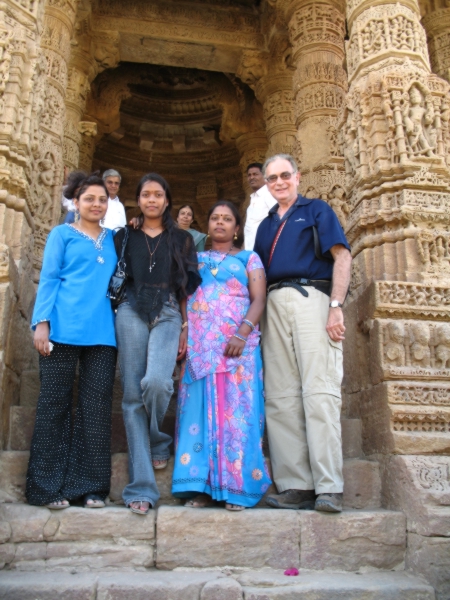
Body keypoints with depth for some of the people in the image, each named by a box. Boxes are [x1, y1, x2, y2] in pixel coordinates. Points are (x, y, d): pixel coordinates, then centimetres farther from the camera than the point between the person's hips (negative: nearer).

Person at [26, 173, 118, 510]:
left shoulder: (113, 239, 19)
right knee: (55, 405, 0)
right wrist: (42, 322, -9)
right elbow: (48, 279, 2)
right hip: (63, 330, -3)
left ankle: (92, 486, 10)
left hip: (102, 332, 3)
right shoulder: (62, 234, 9)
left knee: (96, 407, 3)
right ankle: (48, 487, 8)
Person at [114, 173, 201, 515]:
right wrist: (117, 318, 3)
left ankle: (158, 443, 7)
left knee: (156, 382, -26)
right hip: (131, 314, 1)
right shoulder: (125, 237, 16)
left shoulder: (182, 240, 14)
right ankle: (142, 487, -3)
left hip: (168, 315, -1)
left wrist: (186, 325, 1)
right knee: (133, 394, -6)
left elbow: (188, 286, 10)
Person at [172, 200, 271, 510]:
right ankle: (202, 487, 1)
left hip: (237, 345, -2)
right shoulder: (195, 259, 21)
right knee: (200, 412, -2)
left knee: (236, 412, -5)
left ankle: (237, 488, -1)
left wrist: (242, 333, -13)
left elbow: (259, 300, 0)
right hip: (199, 346, 2)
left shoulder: (249, 259, 12)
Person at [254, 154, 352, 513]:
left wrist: (336, 306, -14)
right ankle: (296, 486, -1)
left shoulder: (317, 211, 13)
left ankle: (329, 488, -12)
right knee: (281, 398, -3)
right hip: (275, 306, 5)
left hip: (311, 298, -5)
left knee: (319, 392, -13)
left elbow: (342, 256, 0)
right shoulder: (266, 225, 27)